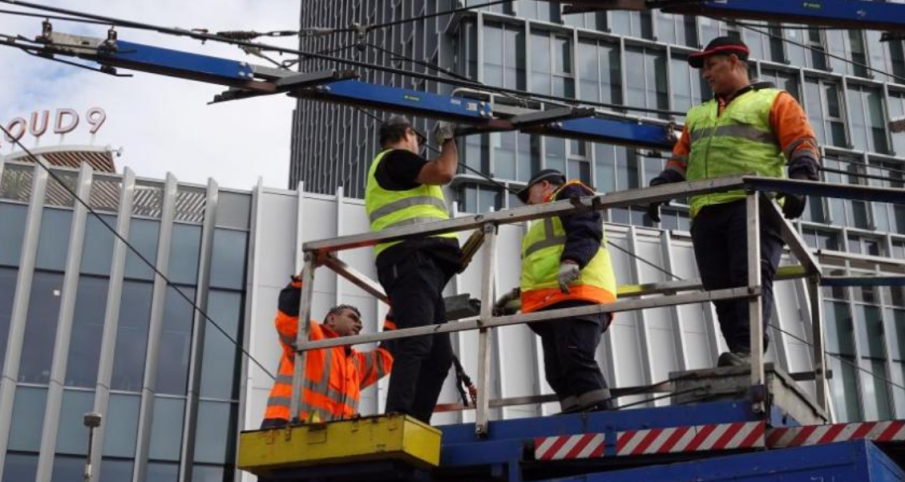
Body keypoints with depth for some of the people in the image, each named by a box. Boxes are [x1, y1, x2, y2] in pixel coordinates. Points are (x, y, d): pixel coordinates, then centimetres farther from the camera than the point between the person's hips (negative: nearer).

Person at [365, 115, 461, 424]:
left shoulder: (396, 171, 35)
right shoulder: (395, 158, 5)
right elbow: (443, 172, -6)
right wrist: (449, 140, 9)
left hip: (423, 263, 10)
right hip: (411, 258, -10)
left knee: (438, 354, 1)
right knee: (416, 344, -24)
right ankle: (397, 419, -35)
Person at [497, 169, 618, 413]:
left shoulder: (571, 194, 13)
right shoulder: (548, 220, 40)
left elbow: (586, 230, -8)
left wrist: (571, 261, -24)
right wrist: (519, 293, 33)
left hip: (577, 295, -9)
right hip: (553, 303, 9)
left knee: (577, 363, -23)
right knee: (558, 374, -6)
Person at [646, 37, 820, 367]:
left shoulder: (773, 100, 15)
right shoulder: (697, 115, 33)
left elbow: (803, 144, 3)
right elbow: (680, 159, 27)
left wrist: (800, 180, -14)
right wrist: (659, 188, 9)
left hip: (753, 204, -6)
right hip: (706, 211, 6)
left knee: (751, 275, -20)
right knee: (721, 287, -5)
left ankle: (747, 350, -29)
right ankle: (746, 362, -7)